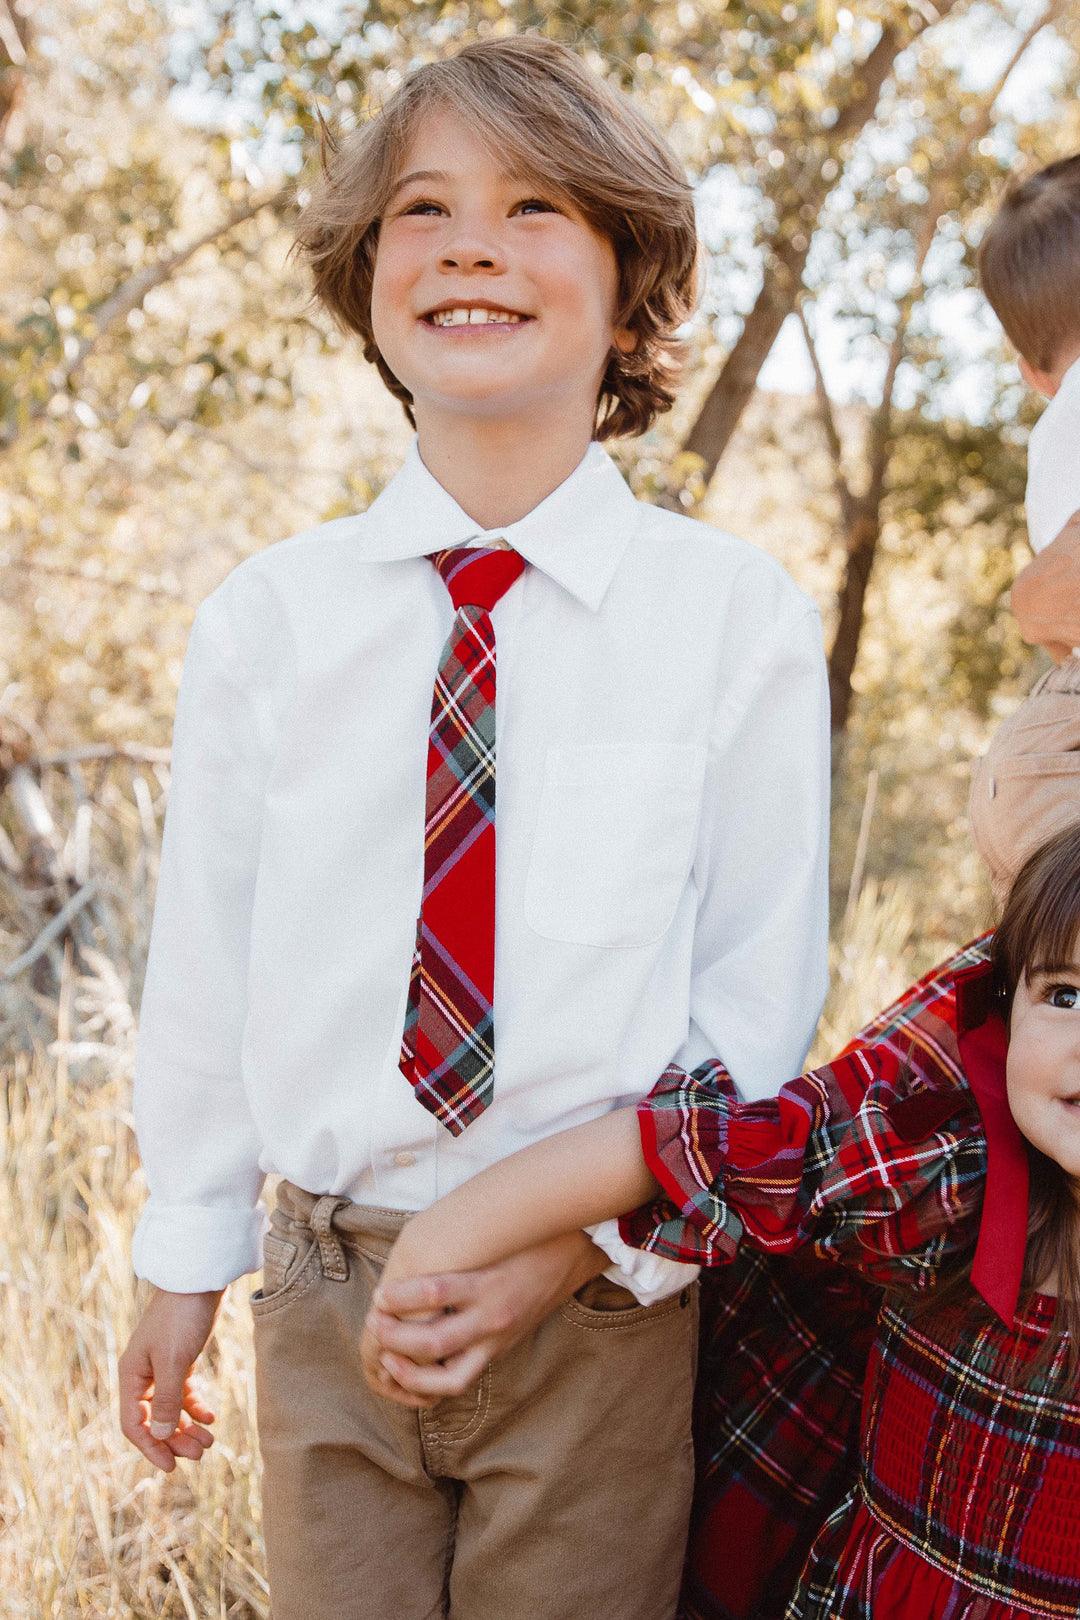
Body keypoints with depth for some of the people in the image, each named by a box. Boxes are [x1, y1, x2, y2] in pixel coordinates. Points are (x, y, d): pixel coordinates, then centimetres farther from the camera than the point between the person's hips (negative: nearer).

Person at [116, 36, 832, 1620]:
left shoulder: (738, 617, -8)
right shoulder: (263, 618, -3)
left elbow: (760, 993, -6)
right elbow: (207, 958, 3)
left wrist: (597, 1237, -14)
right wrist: (185, 1262, 8)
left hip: (603, 1295, -1)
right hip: (330, 1276, 2)